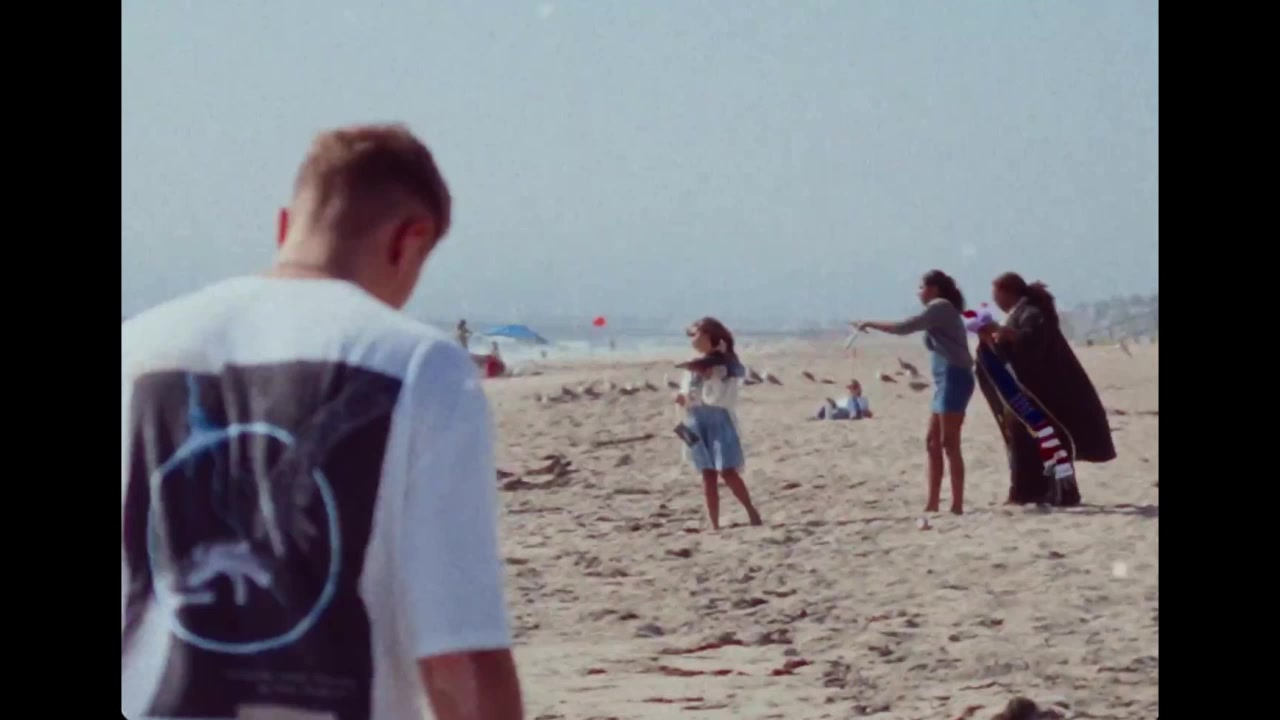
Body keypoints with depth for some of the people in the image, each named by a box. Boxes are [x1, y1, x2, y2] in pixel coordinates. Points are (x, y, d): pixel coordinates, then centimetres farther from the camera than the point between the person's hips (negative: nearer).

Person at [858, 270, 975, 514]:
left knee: (949, 444, -11)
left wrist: (871, 324, -5)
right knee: (933, 442, 9)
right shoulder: (940, 310, 23)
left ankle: (957, 505, -12)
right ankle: (933, 503, 10)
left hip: (954, 378, -10)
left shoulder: (940, 307, -6)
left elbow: (905, 327, -14)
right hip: (947, 380, 10)